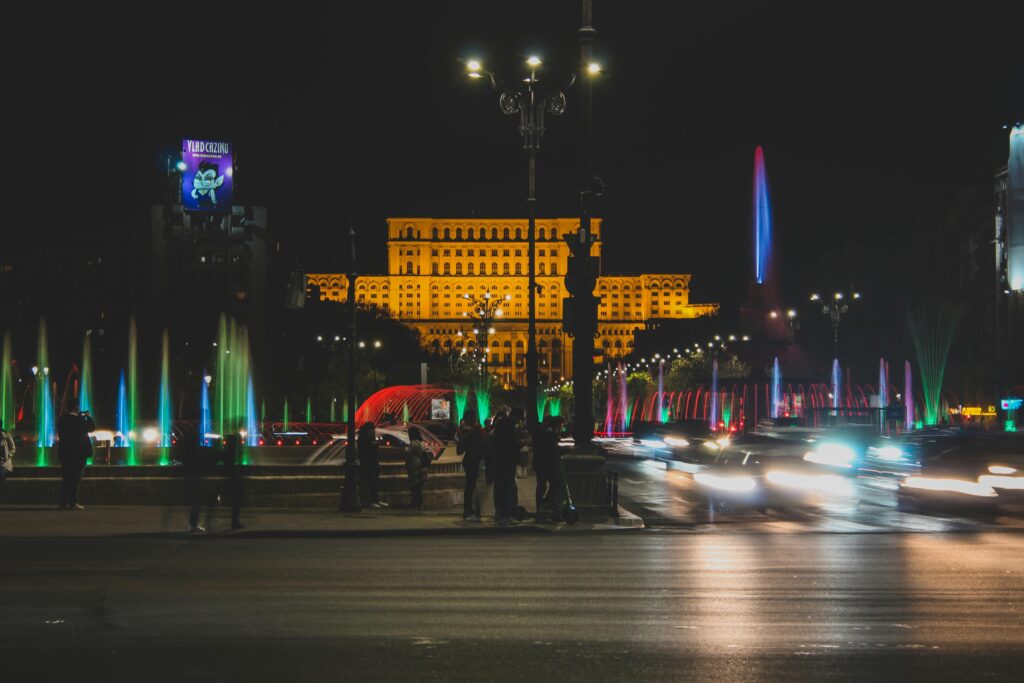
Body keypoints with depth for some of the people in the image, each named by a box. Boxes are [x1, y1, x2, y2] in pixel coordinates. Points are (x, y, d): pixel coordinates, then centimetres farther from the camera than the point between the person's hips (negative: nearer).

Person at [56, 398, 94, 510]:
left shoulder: (61, 419, 2)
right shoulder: (79, 419, -16)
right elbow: (92, 427, -7)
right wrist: (88, 417, 9)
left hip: (64, 452, 6)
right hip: (78, 453, -6)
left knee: (66, 478, 13)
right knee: (75, 478, -1)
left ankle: (63, 502, 13)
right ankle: (73, 503, -2)